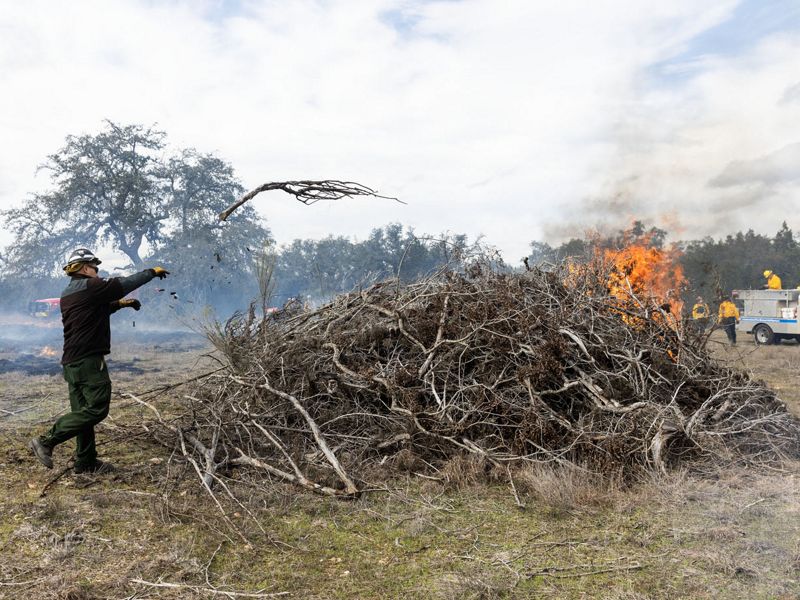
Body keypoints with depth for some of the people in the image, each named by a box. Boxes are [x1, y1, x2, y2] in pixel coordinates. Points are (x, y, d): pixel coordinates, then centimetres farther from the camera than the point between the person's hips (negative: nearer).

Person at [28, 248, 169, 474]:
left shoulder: (67, 293, 17)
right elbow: (125, 284, -5)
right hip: (89, 361, -10)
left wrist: (119, 304, 21)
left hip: (71, 362, 10)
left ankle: (85, 461, 16)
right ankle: (46, 441, -8)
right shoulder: (90, 286, -10)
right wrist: (152, 272, 6)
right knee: (97, 409, -7)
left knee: (83, 411, 11)